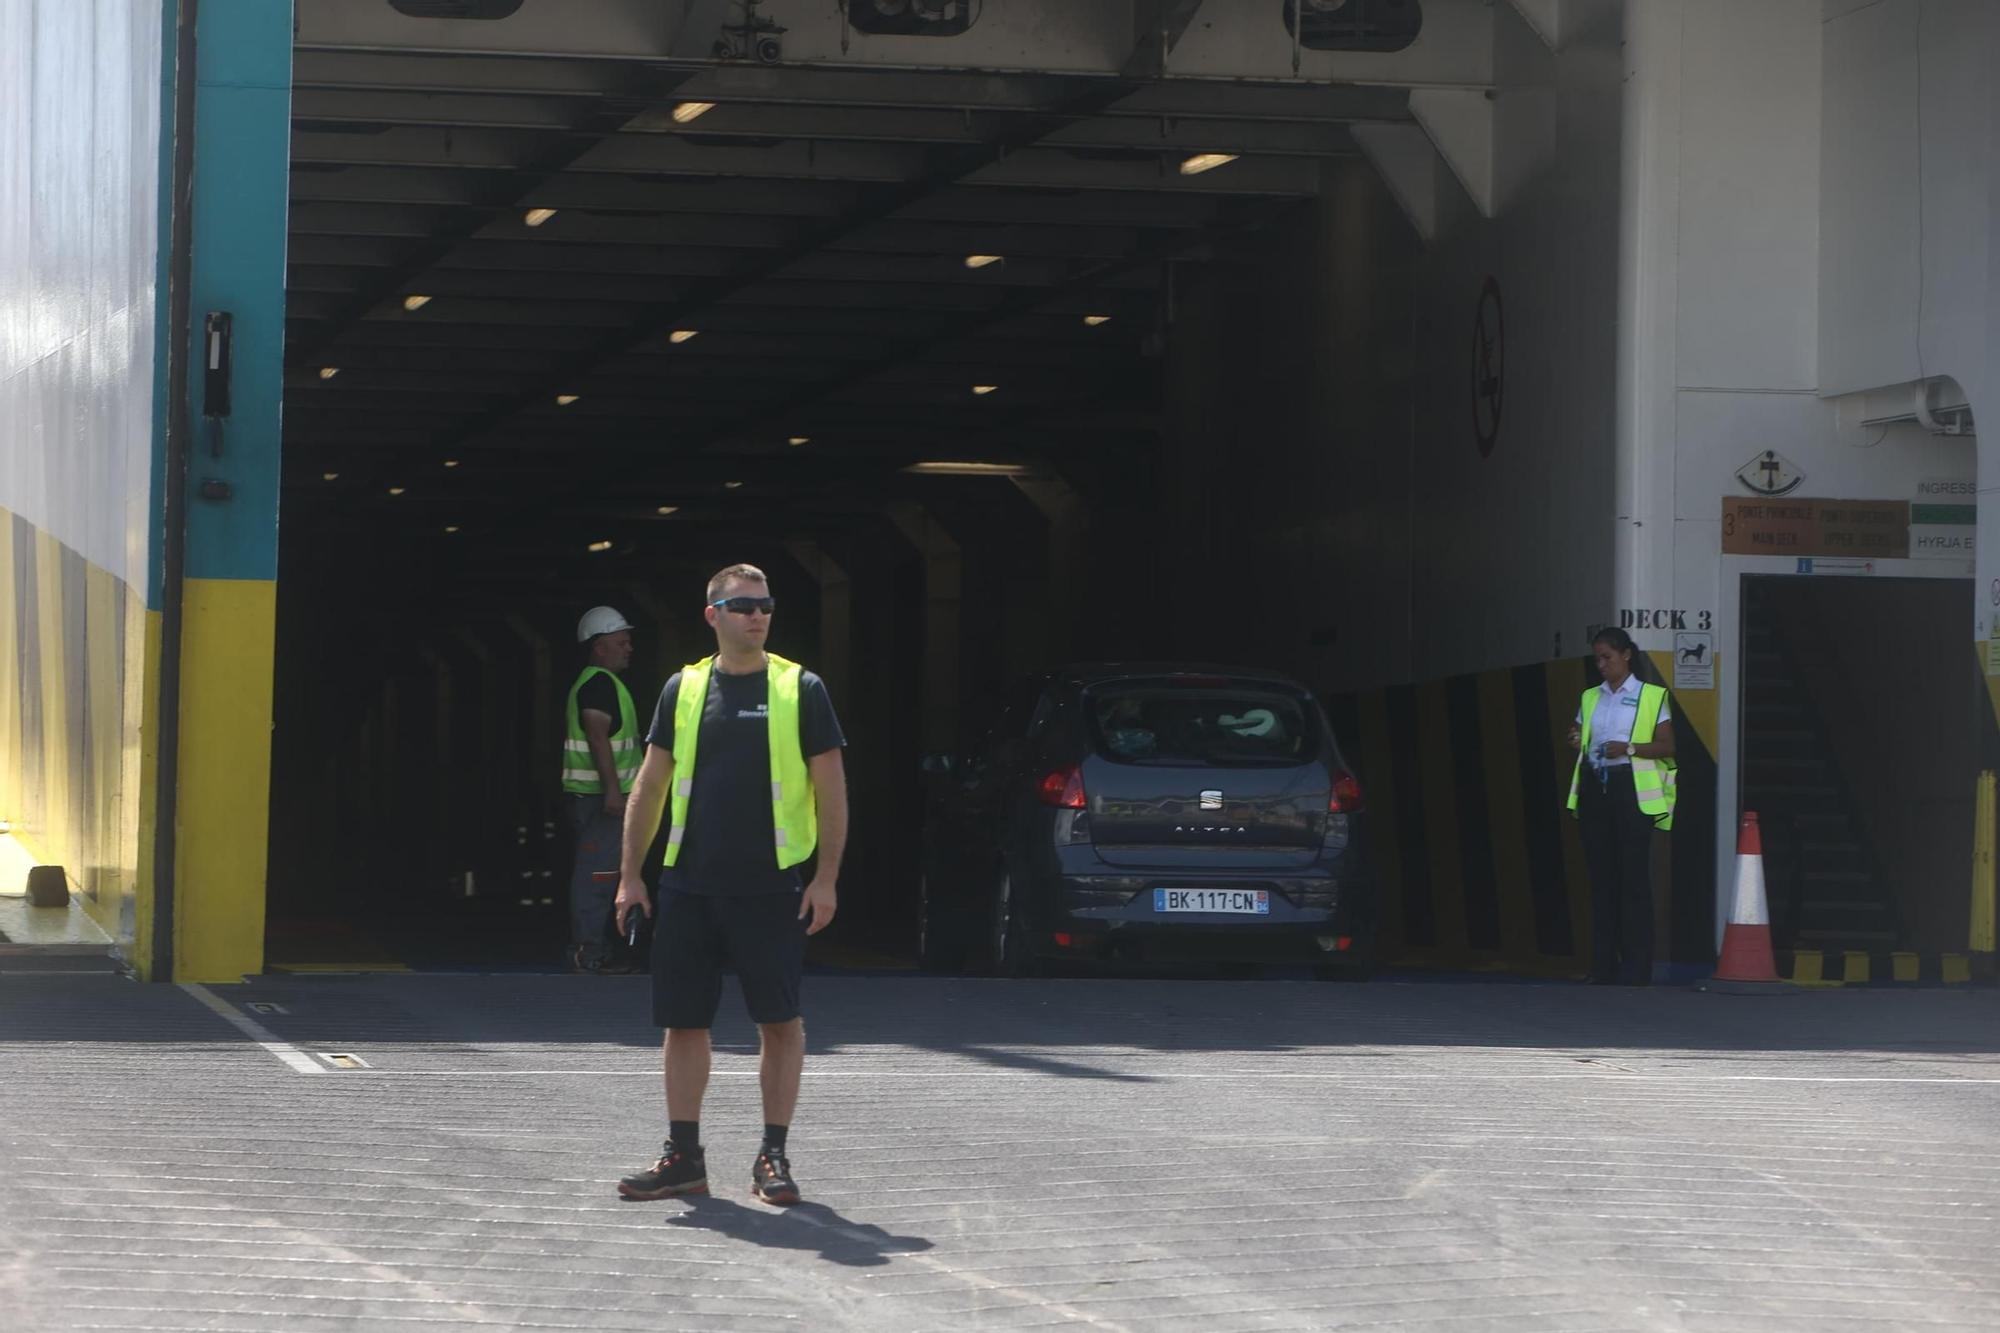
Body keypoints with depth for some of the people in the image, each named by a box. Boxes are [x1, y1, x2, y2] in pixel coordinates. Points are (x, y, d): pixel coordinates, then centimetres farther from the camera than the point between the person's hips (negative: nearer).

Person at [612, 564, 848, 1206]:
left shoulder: (801, 690, 1)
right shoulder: (683, 689, 8)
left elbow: (831, 789, 0)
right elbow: (650, 785, 13)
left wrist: (826, 877, -7)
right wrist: (630, 875, 7)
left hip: (771, 888, -3)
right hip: (688, 887, 3)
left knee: (781, 1021, -2)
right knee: (683, 1021, 4)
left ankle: (773, 1156, 7)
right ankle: (683, 1156, 12)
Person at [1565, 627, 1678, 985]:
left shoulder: (1650, 697, 2)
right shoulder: (1590, 698, 15)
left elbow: (1667, 746, -2)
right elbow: (1579, 739, 20)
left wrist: (1629, 748, -17)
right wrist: (1576, 744, -3)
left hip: (1632, 791, -5)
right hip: (1595, 789, 5)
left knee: (1634, 876, -7)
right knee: (1601, 876, 3)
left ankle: (1636, 966, -5)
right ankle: (1603, 965, 5)